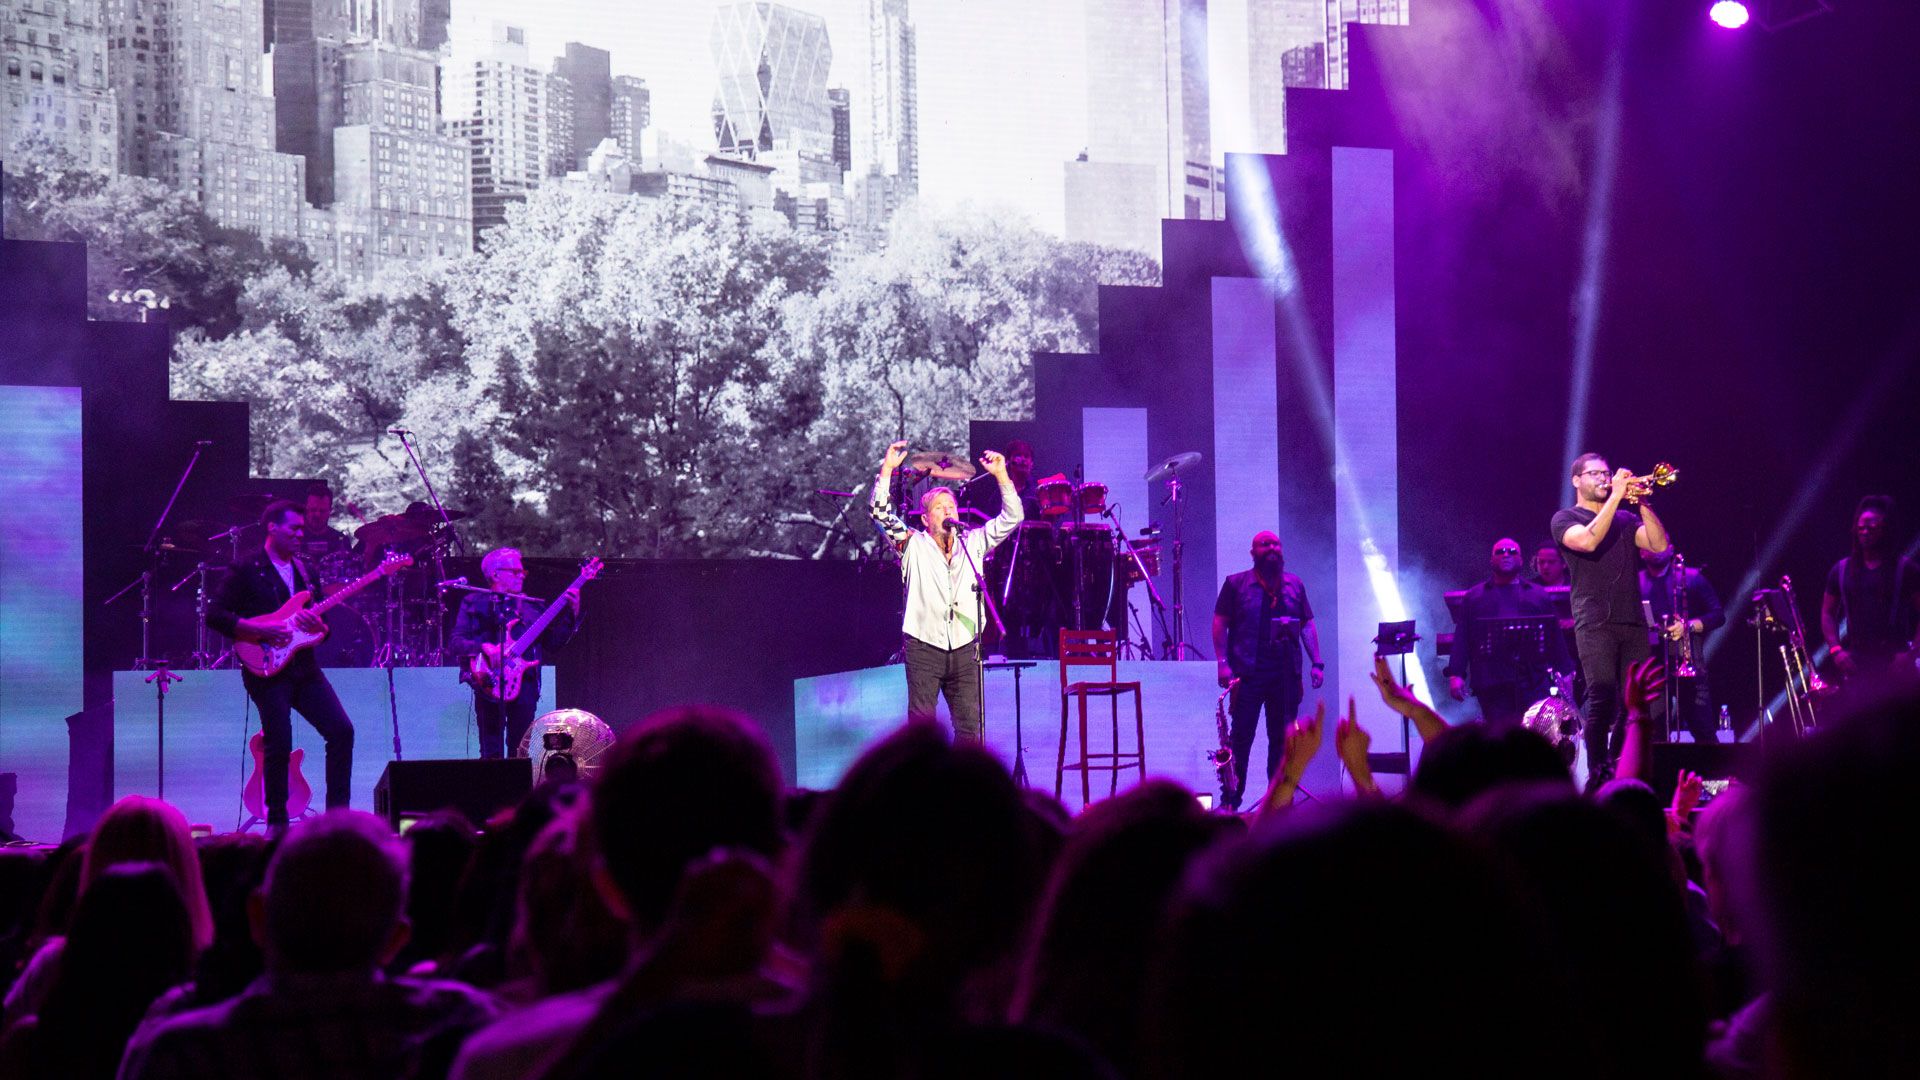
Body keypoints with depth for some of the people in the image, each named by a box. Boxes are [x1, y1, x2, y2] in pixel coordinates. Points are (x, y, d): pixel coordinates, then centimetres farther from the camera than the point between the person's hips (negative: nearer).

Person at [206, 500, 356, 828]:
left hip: (305, 668, 6)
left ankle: (338, 812, 1)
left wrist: (317, 626, -4)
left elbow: (325, 630, 20)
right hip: (268, 670, -6)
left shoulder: (307, 573, 16)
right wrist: (260, 629, -18)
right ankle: (277, 822, 4)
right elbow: (214, 615, -10)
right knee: (279, 745, -10)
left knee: (342, 731, -6)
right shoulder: (247, 570, -2)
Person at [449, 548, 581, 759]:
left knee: (520, 750, 1)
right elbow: (455, 643, -2)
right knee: (491, 752, -4)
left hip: (524, 682, 3)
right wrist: (484, 647, -19)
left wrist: (572, 614, 1)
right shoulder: (474, 604, 8)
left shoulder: (530, 607, 18)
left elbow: (553, 641, 12)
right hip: (490, 684, -3)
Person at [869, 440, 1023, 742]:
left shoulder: (973, 543, 13)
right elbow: (880, 513, -4)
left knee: (970, 727, 1)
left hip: (964, 649, 3)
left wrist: (1001, 476, -1)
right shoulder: (913, 544, 5)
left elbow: (1011, 518, 10)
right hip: (924, 647, -3)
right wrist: (888, 468, -11)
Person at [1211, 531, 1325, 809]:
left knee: (1283, 739, 6)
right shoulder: (1236, 584, 3)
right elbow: (1220, 623, 0)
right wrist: (1223, 662, -9)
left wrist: (1317, 663, 6)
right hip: (1248, 674, -3)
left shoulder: (1295, 585, 13)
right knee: (1241, 738, -3)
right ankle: (1230, 801, 1)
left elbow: (1307, 625, 15)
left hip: (1286, 674, 3)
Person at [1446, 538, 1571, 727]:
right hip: (1491, 683, 0)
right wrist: (1456, 674, -2)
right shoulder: (1474, 597, 17)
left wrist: (1563, 674, 7)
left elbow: (1555, 639, 15)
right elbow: (1461, 639, 10)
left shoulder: (1539, 596, 19)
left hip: (1533, 683, 0)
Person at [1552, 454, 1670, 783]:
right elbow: (1588, 541, -15)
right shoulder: (1565, 519, 7)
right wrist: (1615, 497, -15)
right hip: (1595, 623, -5)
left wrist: (1643, 503, -5)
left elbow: (1659, 544, 5)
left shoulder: (1625, 520, 21)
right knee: (1603, 698, -16)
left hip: (1633, 621, 5)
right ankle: (1597, 774, -14)